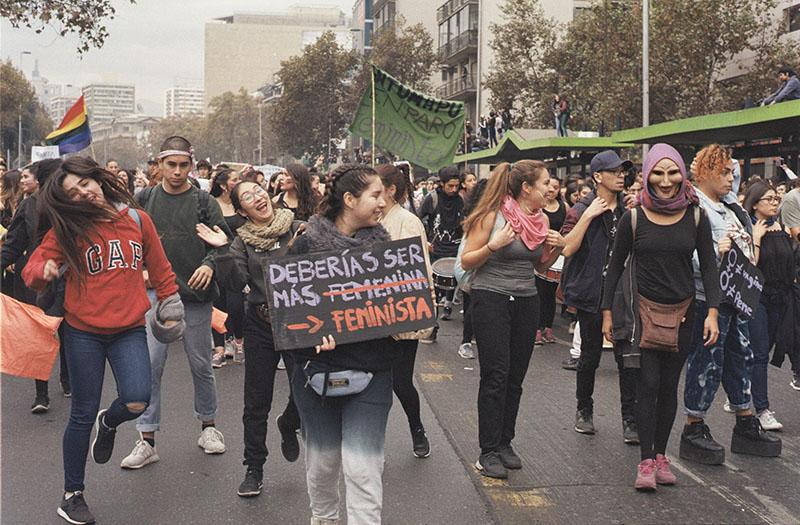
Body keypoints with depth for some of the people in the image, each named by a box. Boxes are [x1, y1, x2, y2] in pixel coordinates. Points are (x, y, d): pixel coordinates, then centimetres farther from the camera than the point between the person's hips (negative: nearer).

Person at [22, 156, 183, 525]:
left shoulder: (137, 219, 0)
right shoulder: (67, 229, -4)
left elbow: (160, 269, 9)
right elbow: (32, 269, -9)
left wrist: (170, 309, 12)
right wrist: (44, 270, -32)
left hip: (129, 329, 1)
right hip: (83, 332, -1)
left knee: (137, 401, -18)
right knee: (83, 414, 5)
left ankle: (108, 423, 21)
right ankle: (72, 494, 24)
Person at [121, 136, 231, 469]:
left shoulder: (204, 202, 0)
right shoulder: (145, 200, 7)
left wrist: (209, 264, -23)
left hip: (195, 294, -1)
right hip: (155, 292, 1)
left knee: (201, 365, 10)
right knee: (151, 365, -3)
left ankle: (208, 426, 29)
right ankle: (147, 440, 4)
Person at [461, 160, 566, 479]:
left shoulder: (541, 220, 7)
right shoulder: (492, 216, -11)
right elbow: (466, 262, -7)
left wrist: (557, 248, -1)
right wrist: (493, 246, -23)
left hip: (526, 302, 6)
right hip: (491, 299, -6)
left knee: (515, 378, 7)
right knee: (496, 376, -7)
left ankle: (504, 443, 19)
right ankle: (488, 451, 0)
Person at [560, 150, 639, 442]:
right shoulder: (582, 210, -3)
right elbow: (567, 248, -16)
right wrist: (588, 216, -19)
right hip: (592, 294, -3)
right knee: (590, 355, 8)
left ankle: (630, 420, 6)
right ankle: (584, 409, 29)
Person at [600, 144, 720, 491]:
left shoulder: (696, 218, 0)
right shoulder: (633, 218, -4)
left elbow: (709, 267, 2)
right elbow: (615, 266, 2)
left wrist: (712, 312, -8)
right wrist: (607, 312, 0)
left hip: (682, 313, 2)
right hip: (644, 309, -2)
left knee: (668, 386, 8)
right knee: (648, 383, -7)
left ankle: (661, 456, 19)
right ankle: (646, 462, -3)